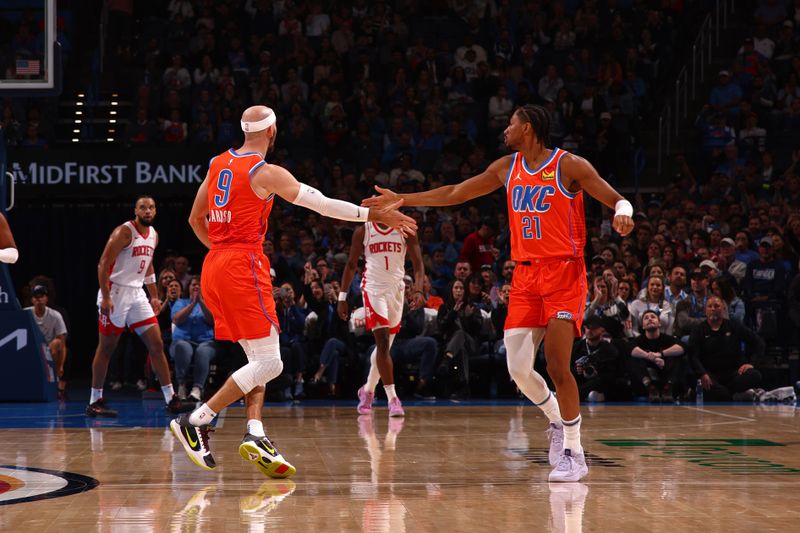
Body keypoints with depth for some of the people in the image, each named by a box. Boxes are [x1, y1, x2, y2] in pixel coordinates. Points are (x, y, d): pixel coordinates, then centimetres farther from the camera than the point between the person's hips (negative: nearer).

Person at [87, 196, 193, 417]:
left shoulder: (153, 235, 10)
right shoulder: (124, 232, -13)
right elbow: (103, 264, -16)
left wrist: (154, 297, 20)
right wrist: (106, 298, -22)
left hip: (137, 294, 7)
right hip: (115, 293, -7)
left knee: (156, 344, 0)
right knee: (106, 348, 0)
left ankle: (171, 399, 1)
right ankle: (95, 401, 8)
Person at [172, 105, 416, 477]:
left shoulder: (218, 164, 13)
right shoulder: (266, 173, -9)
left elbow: (195, 219, 21)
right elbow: (323, 205, -10)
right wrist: (375, 215, -3)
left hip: (214, 265, 9)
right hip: (244, 268, -9)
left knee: (258, 359, 13)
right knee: (269, 363, -6)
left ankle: (255, 434, -2)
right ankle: (195, 422, -10)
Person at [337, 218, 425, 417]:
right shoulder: (363, 232, -1)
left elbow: (418, 264, -2)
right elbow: (351, 264, 7)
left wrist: (419, 291, -19)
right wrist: (342, 297, 3)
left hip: (397, 290, 3)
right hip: (373, 289, -3)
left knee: (385, 346, 11)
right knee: (383, 342, -16)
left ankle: (368, 390, 32)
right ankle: (392, 398, -18)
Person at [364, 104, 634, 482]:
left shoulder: (570, 166, -7)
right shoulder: (507, 168, 11)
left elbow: (618, 200, -9)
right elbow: (455, 194, 19)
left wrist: (623, 214, -33)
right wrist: (402, 200, 18)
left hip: (564, 272, -6)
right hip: (525, 274, 6)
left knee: (556, 364, -16)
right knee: (518, 367, -1)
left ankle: (574, 454, -6)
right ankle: (557, 419, 26)